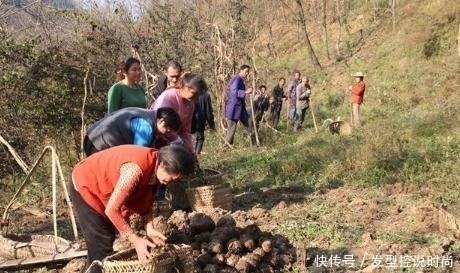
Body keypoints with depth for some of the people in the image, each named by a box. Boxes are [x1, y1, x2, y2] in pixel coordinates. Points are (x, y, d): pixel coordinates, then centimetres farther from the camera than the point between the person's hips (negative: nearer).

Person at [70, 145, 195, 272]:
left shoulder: (155, 167, -13)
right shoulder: (136, 169, -39)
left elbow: (146, 200, -1)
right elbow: (111, 210, -33)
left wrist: (149, 229, -15)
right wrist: (136, 240, -28)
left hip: (103, 184, 8)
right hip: (84, 185, -8)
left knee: (109, 236, 15)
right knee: (101, 244, -8)